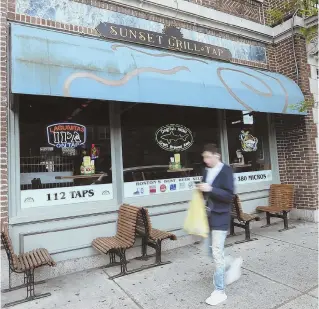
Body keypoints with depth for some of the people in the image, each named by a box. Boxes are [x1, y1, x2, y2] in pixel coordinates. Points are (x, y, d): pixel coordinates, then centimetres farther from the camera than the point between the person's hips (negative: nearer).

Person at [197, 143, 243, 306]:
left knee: (217, 253, -2)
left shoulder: (226, 171, -13)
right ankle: (234, 264, 42)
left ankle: (220, 291, 14)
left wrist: (210, 189, -27)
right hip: (209, 217, 7)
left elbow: (229, 195, -18)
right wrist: (202, 190, -3)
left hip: (220, 217, -7)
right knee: (212, 252, 16)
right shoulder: (206, 171, 7)